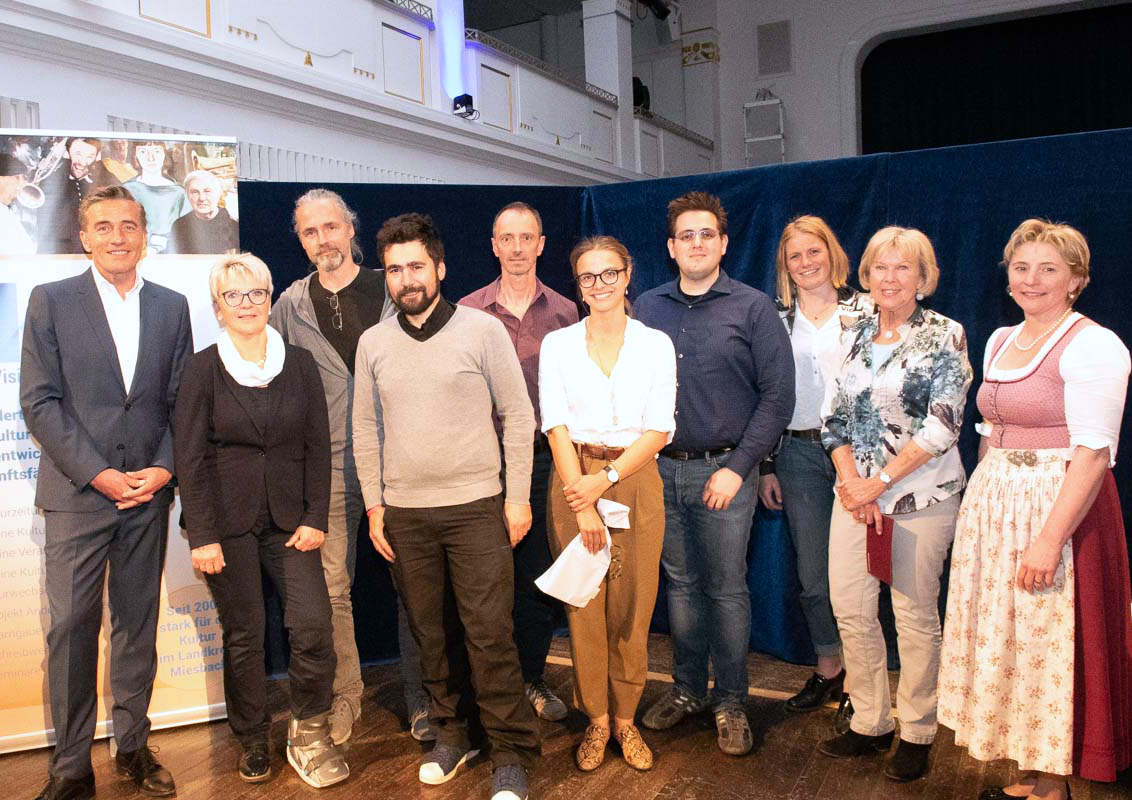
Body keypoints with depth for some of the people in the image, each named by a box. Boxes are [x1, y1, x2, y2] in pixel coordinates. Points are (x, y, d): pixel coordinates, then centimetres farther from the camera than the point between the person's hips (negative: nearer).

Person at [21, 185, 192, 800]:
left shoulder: (171, 306, 8)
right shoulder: (51, 300, 0)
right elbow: (39, 402, -5)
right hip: (77, 492, -2)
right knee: (71, 629, 1)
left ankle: (133, 745, 26)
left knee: (138, 625, 11)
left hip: (148, 494, 3)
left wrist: (164, 468, -6)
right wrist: (98, 474, -12)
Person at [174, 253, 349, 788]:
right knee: (243, 636, 5)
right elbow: (190, 457, -4)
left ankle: (308, 735, 11)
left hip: (289, 518, 2)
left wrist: (315, 519, -2)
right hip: (228, 521, -1)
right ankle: (253, 743, 24)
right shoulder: (204, 368, -1)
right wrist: (203, 536, -9)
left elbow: (318, 446, 5)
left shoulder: (299, 364, 6)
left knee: (313, 624, -8)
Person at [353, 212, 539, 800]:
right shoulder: (373, 343, 7)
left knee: (488, 635, -3)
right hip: (404, 514, 4)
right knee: (432, 634, 12)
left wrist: (518, 498, -5)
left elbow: (518, 415, -2)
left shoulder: (482, 329, -4)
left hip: (476, 507, -3)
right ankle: (455, 734, 30)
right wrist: (374, 506, 8)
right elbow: (365, 430, 12)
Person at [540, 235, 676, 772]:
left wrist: (606, 479, -13)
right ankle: (596, 720, 20)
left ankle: (625, 719, 21)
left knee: (632, 606, 4)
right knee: (583, 603, 4)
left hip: (635, 479, 0)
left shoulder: (656, 345, 4)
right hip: (573, 482, 0)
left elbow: (658, 430, -2)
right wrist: (582, 504, -13)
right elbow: (556, 427, -4)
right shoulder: (557, 345, 4)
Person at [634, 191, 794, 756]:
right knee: (680, 583, 13)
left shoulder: (753, 307, -2)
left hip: (724, 470, -3)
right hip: (662, 470, 3)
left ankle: (730, 702, 19)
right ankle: (687, 689, 28)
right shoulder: (648, 308, 8)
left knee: (727, 589, 4)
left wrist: (738, 468, -11)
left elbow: (777, 395, -6)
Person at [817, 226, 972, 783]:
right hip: (855, 494, 5)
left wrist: (879, 482, -13)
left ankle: (917, 733, 21)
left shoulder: (945, 335, -4)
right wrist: (851, 482, -6)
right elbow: (832, 417, 8)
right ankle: (870, 722, 23)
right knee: (849, 609, 6)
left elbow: (943, 424, -11)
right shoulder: (853, 338, 10)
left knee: (915, 615, 4)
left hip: (921, 496, -4)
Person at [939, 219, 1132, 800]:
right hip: (993, 507, 8)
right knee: (1005, 640, 13)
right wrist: (976, 508, 11)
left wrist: (1050, 538, -24)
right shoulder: (1000, 341, 11)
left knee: (1051, 642, 2)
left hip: (1061, 508, -7)